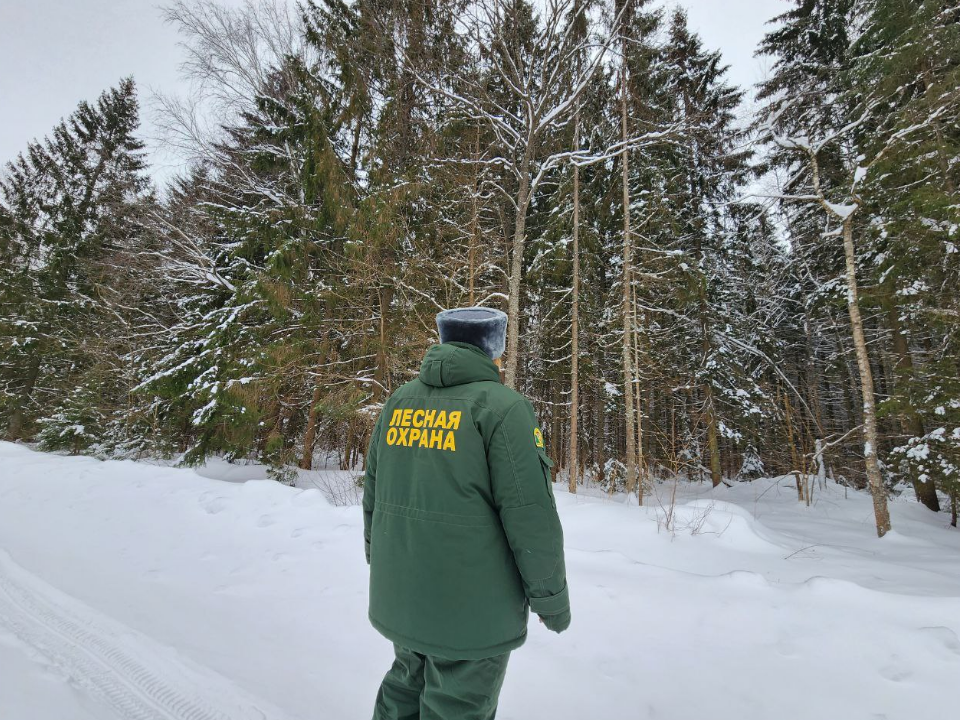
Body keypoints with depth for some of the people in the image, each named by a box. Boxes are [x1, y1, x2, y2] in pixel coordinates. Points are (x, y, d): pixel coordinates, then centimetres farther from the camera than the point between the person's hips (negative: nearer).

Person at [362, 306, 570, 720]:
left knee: (408, 684, 27)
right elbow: (530, 515, -18)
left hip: (399, 594, 6)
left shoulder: (399, 401, 3)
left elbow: (372, 492, 10)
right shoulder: (503, 407, -15)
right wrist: (552, 597, -5)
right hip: (469, 603, -6)